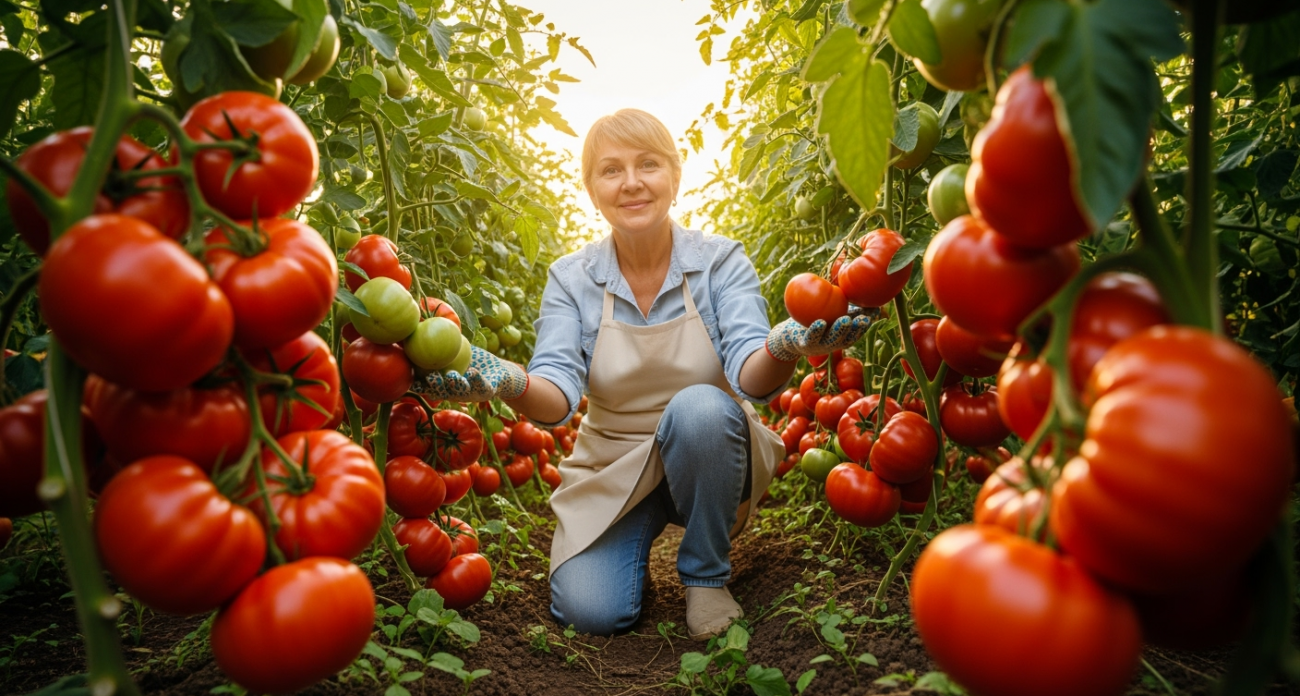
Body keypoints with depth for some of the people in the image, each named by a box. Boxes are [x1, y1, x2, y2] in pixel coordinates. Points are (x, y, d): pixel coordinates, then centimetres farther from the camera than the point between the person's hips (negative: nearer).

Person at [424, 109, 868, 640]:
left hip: (707, 461, 0)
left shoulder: (721, 261, -11)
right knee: (590, 613, -19)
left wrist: (784, 348, -49)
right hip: (612, 470, 1)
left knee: (700, 408, -34)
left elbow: (752, 377, -25)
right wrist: (508, 382, -44)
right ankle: (636, 538, 17)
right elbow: (557, 395, -19)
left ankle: (706, 575, -9)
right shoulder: (571, 278, -7)